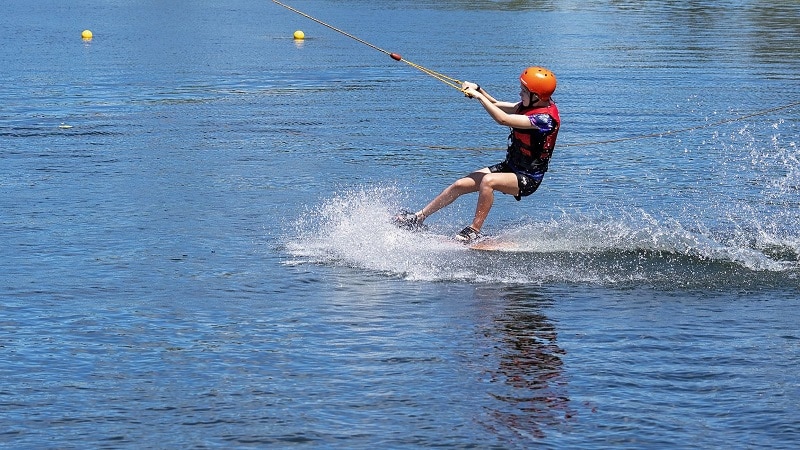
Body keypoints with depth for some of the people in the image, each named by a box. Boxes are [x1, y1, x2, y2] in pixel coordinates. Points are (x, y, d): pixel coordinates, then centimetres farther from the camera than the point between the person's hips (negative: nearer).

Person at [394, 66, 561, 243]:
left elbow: (503, 119, -31)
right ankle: (418, 218, 12)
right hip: (510, 166, 9)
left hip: (528, 179, -9)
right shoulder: (530, 105, 2)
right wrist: (478, 90, -2)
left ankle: (474, 231, -23)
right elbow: (497, 106, 14)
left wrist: (479, 96, -24)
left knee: (488, 181, -35)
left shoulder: (546, 117, -26)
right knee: (460, 184, 1)